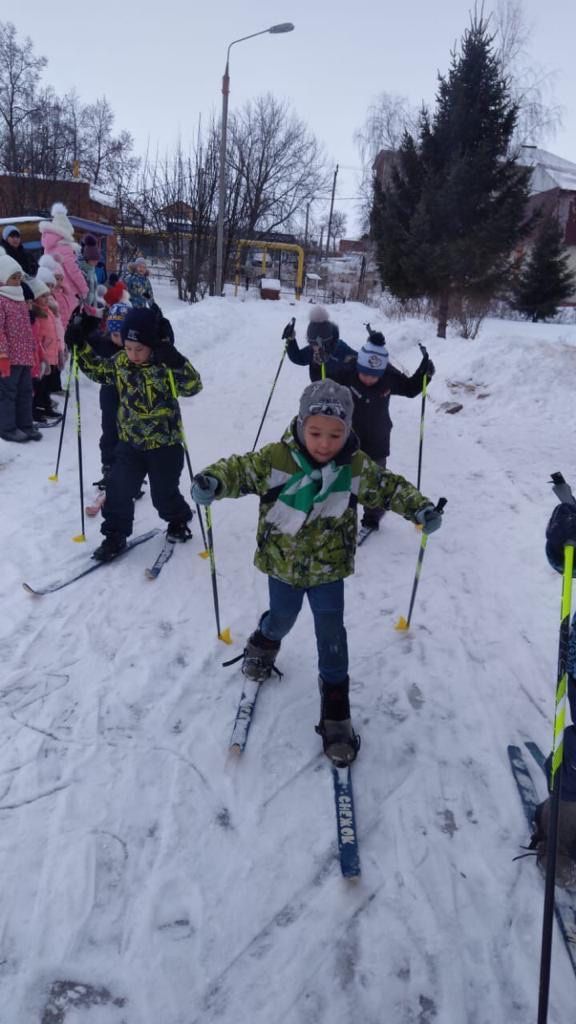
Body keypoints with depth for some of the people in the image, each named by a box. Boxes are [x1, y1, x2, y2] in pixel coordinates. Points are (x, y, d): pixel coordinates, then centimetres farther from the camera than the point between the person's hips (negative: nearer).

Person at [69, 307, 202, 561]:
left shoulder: (166, 364, -17)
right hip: (129, 442, 4)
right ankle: (115, 536, 18)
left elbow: (193, 386, -29)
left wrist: (177, 363, -44)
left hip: (164, 444, -4)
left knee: (163, 493, 9)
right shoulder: (120, 362, -2)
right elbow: (97, 369, 15)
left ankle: (178, 521, 39)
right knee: (118, 490, 2)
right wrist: (80, 344, 5)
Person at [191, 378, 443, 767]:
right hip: (282, 564, 0)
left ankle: (336, 709, 18)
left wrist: (419, 507, -16)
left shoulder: (356, 466, -13)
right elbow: (240, 470, -14)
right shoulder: (275, 458, -20)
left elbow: (389, 487, -1)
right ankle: (265, 643, 60)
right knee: (282, 618, 22)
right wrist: (213, 480, -35)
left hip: (329, 568, 0)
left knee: (331, 634, 2)